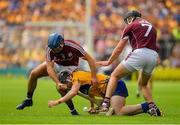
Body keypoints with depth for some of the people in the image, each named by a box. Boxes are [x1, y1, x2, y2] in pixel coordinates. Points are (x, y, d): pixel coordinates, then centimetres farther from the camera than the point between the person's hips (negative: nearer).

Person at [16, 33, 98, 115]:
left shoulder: (72, 46, -38)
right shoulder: (50, 49, -31)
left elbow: (90, 59, -33)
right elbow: (49, 68, -35)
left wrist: (93, 77, -37)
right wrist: (58, 82, -49)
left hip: (69, 67, -3)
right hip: (56, 64, 3)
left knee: (61, 87, -28)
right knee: (33, 74, -6)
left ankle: (73, 110, -12)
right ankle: (29, 100, 14)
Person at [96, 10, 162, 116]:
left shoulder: (131, 26, 13)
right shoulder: (151, 26, 29)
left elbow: (119, 49, 16)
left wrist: (108, 62, 27)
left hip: (139, 53, -5)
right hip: (154, 56, 5)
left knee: (115, 76, 8)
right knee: (143, 84, 28)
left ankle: (105, 103, -6)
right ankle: (152, 107, 8)